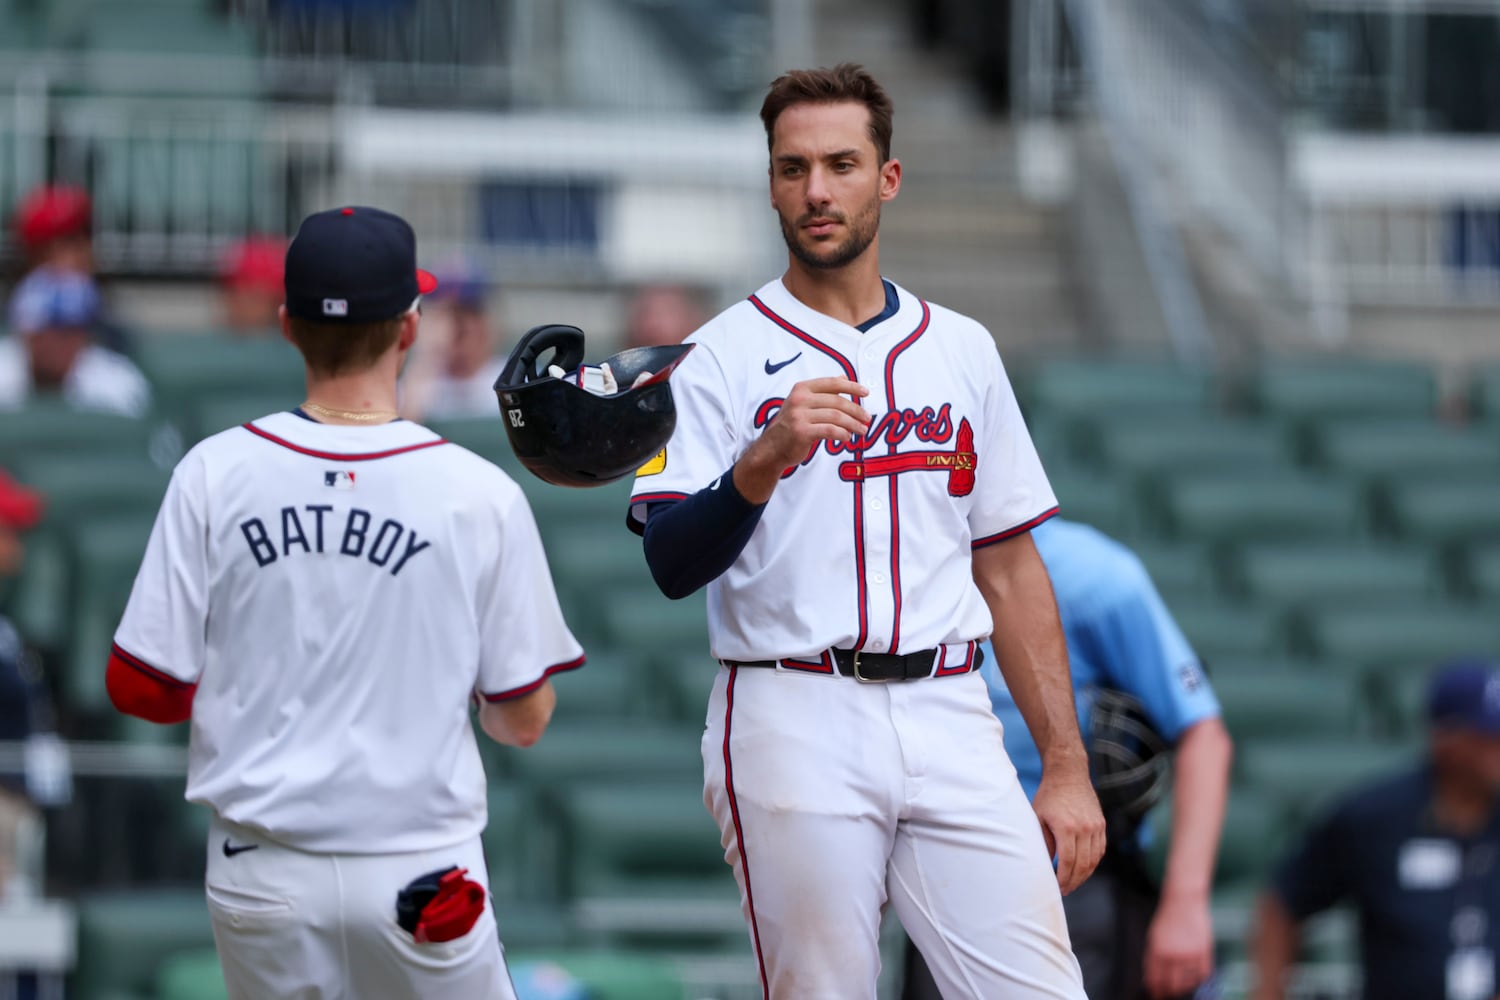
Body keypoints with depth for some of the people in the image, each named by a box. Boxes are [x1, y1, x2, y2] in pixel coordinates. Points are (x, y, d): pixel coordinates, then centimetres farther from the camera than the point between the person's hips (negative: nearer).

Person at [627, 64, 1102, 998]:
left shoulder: (964, 350, 15)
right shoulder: (728, 356, 3)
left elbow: (1010, 567, 17)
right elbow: (671, 566, -8)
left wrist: (1068, 769, 11)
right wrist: (764, 462, -26)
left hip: (950, 717, 3)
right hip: (796, 724, -3)